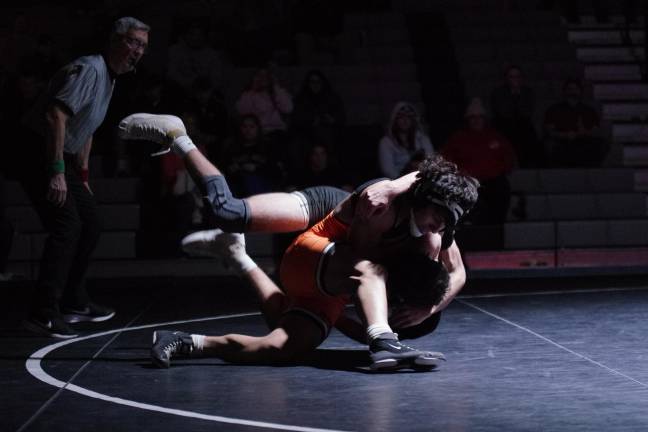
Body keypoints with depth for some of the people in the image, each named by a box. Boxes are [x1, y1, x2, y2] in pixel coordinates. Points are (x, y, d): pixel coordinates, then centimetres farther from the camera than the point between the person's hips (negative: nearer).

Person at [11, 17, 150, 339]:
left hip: (61, 156, 10)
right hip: (36, 152, -10)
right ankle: (44, 314, -18)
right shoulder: (90, 69, -17)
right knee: (66, 227, -18)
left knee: (90, 225, 13)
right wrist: (56, 172, -31)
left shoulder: (109, 78, 15)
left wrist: (82, 176, 23)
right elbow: (56, 115, -28)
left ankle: (73, 303, 24)